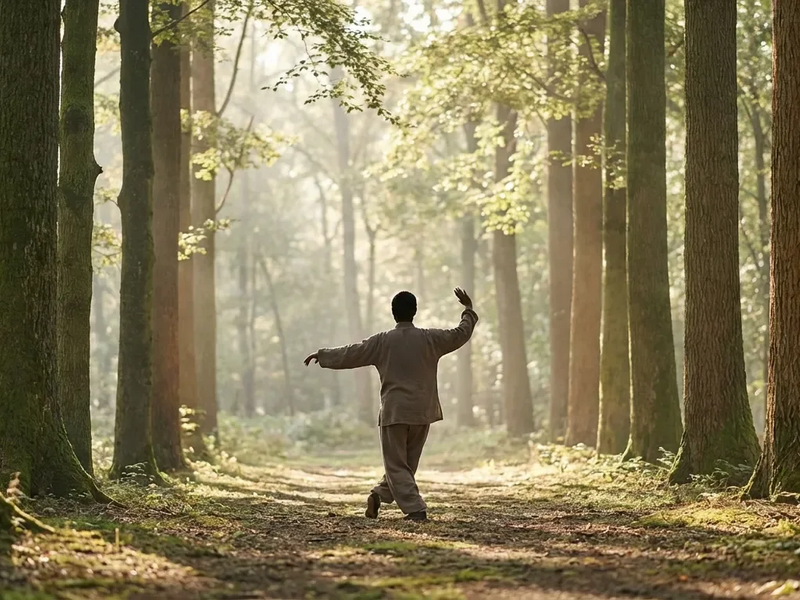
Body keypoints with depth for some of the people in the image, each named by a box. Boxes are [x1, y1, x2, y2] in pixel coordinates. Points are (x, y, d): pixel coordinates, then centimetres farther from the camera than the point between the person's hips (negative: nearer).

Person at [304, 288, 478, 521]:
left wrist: (322, 355, 19)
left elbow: (349, 354, 4)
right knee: (407, 462, 20)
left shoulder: (382, 341, -4)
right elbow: (461, 334, 12)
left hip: (394, 412, -3)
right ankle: (380, 494, 29)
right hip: (422, 412, 3)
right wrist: (468, 309, 28)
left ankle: (415, 509, -11)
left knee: (397, 466, 1)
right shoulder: (430, 339, 0)